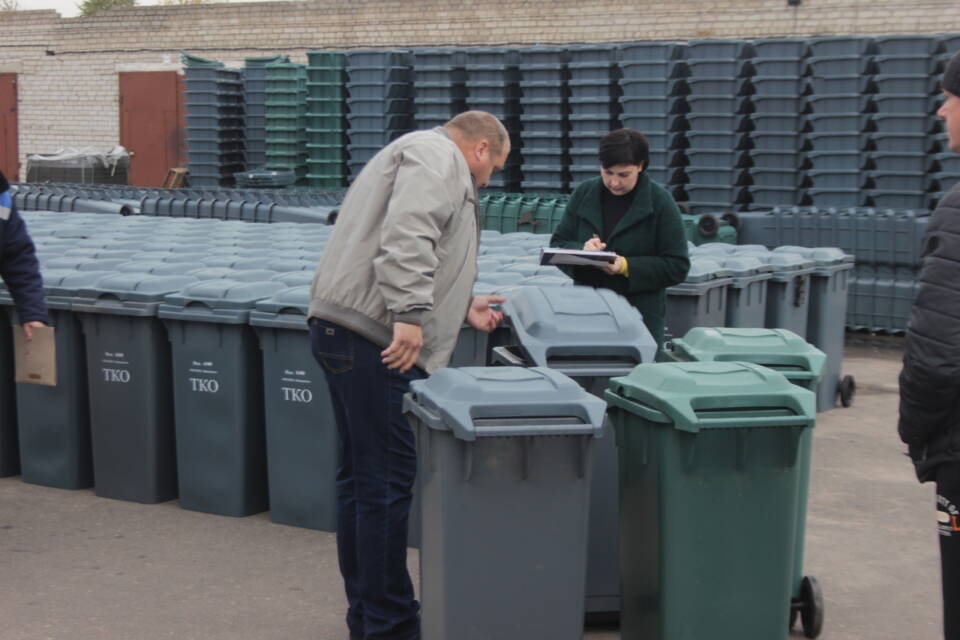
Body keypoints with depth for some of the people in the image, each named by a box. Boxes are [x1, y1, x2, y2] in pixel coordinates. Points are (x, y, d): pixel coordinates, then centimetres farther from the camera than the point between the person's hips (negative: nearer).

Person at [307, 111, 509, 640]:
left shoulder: (424, 156, 30)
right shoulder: (437, 155, -3)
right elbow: (407, 235, -21)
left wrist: (462, 309, 31)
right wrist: (412, 314, -26)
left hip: (342, 327, 11)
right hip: (372, 337, -11)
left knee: (361, 478, 15)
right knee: (386, 483, -7)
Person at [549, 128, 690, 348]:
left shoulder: (660, 202, -4)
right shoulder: (583, 194, 6)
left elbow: (677, 267, -6)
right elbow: (557, 245, 8)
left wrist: (626, 266, -18)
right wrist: (581, 250, -14)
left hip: (641, 316, -3)